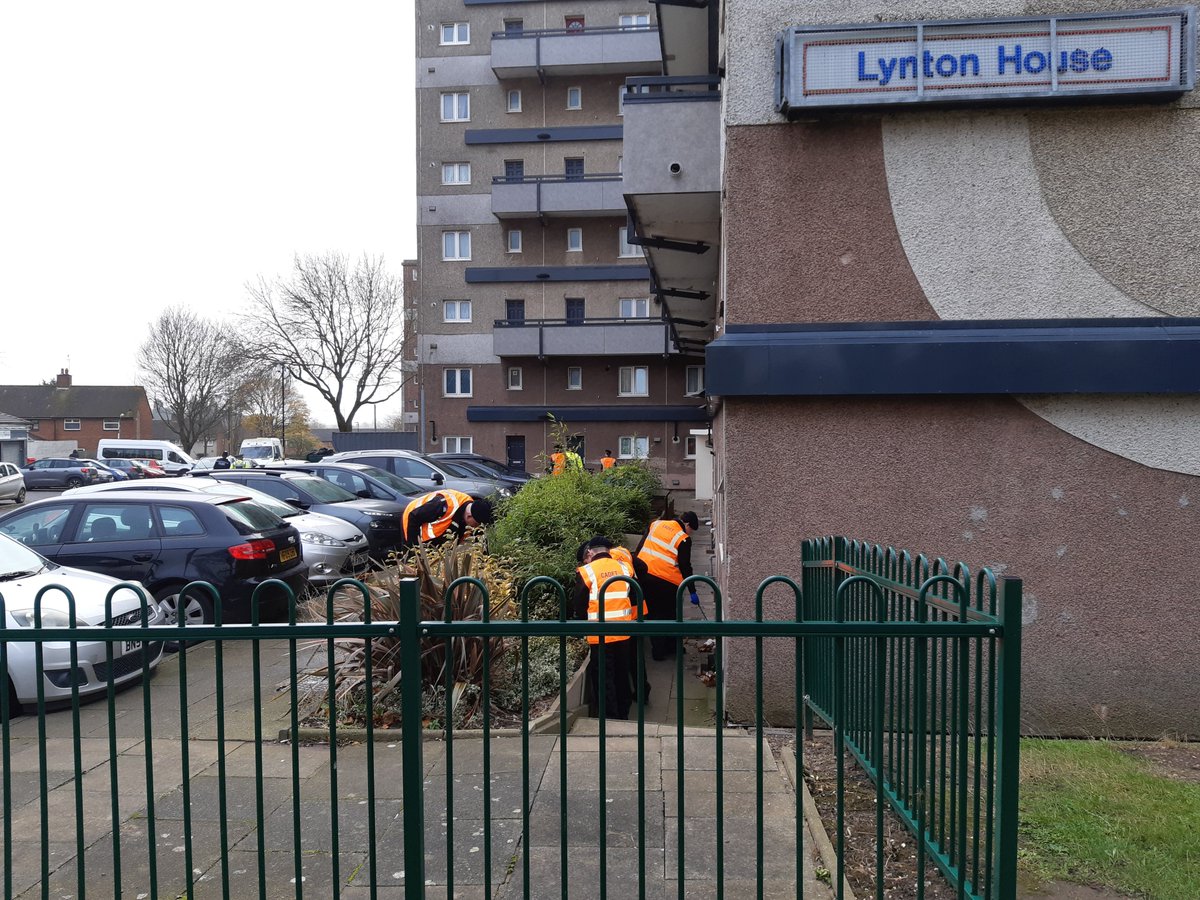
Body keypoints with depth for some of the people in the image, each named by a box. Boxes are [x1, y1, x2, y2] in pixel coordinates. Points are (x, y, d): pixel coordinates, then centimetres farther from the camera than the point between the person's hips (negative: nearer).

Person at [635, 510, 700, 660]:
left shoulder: (655, 524, 10)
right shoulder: (683, 539, -6)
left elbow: (640, 546, 12)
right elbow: (685, 567, -4)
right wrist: (692, 592, 4)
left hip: (643, 574, 5)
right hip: (666, 581, -5)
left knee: (652, 613, 15)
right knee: (669, 615, 12)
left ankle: (657, 649, 21)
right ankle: (671, 647, 21)